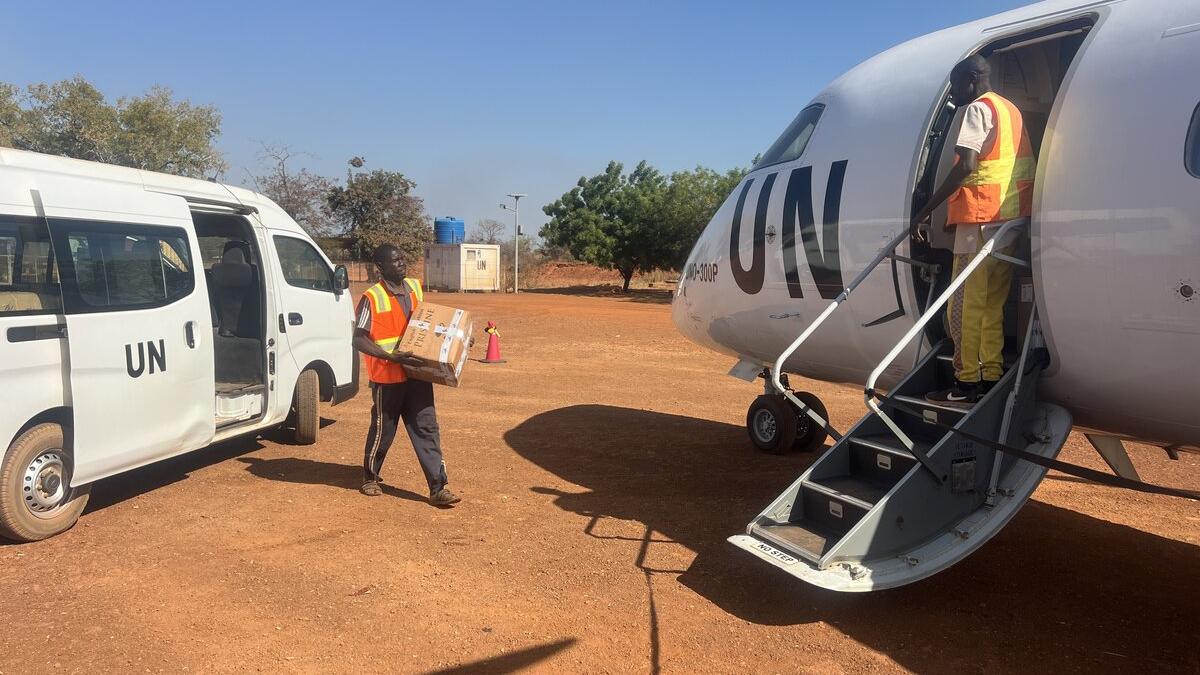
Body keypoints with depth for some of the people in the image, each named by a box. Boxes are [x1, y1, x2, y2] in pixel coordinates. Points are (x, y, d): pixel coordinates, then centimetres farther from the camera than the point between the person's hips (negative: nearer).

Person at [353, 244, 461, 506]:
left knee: (427, 429, 2)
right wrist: (391, 357, -26)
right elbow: (359, 340, -15)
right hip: (387, 378, -5)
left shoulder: (415, 287, 7)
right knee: (383, 430, 10)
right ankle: (370, 478, 34)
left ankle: (438, 488, 3)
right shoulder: (372, 298, -13)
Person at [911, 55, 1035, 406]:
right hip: (1011, 216, 9)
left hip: (980, 216, -9)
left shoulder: (978, 109, -5)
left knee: (965, 304, -6)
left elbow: (965, 166, -17)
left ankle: (966, 382, -6)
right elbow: (1026, 164, 22)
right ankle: (992, 377, 10)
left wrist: (925, 211, -17)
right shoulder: (1011, 110, 23)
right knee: (992, 302, 10)